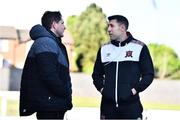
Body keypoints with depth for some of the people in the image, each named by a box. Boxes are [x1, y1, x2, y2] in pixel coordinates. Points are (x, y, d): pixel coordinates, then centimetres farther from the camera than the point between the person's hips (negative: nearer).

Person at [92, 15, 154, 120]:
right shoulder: (104, 49, 11)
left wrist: (135, 89, -8)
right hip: (108, 105, 3)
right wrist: (101, 88, 3)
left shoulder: (139, 47, 1)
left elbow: (149, 74, 2)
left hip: (131, 105, -3)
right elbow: (97, 74, 20)